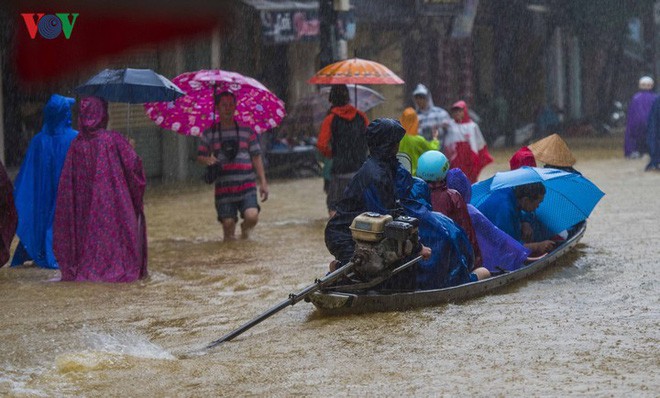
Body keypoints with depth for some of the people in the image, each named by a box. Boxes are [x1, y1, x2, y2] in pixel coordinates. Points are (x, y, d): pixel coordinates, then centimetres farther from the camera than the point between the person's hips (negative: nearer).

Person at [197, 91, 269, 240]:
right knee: (228, 225, -2)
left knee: (252, 216, -20)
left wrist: (263, 182, 2)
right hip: (223, 188, 1)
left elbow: (256, 158, 8)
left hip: (246, 186, -1)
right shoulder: (209, 133, 8)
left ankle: (245, 229, 13)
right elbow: (200, 156, 13)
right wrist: (207, 160, -12)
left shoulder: (247, 131, 7)